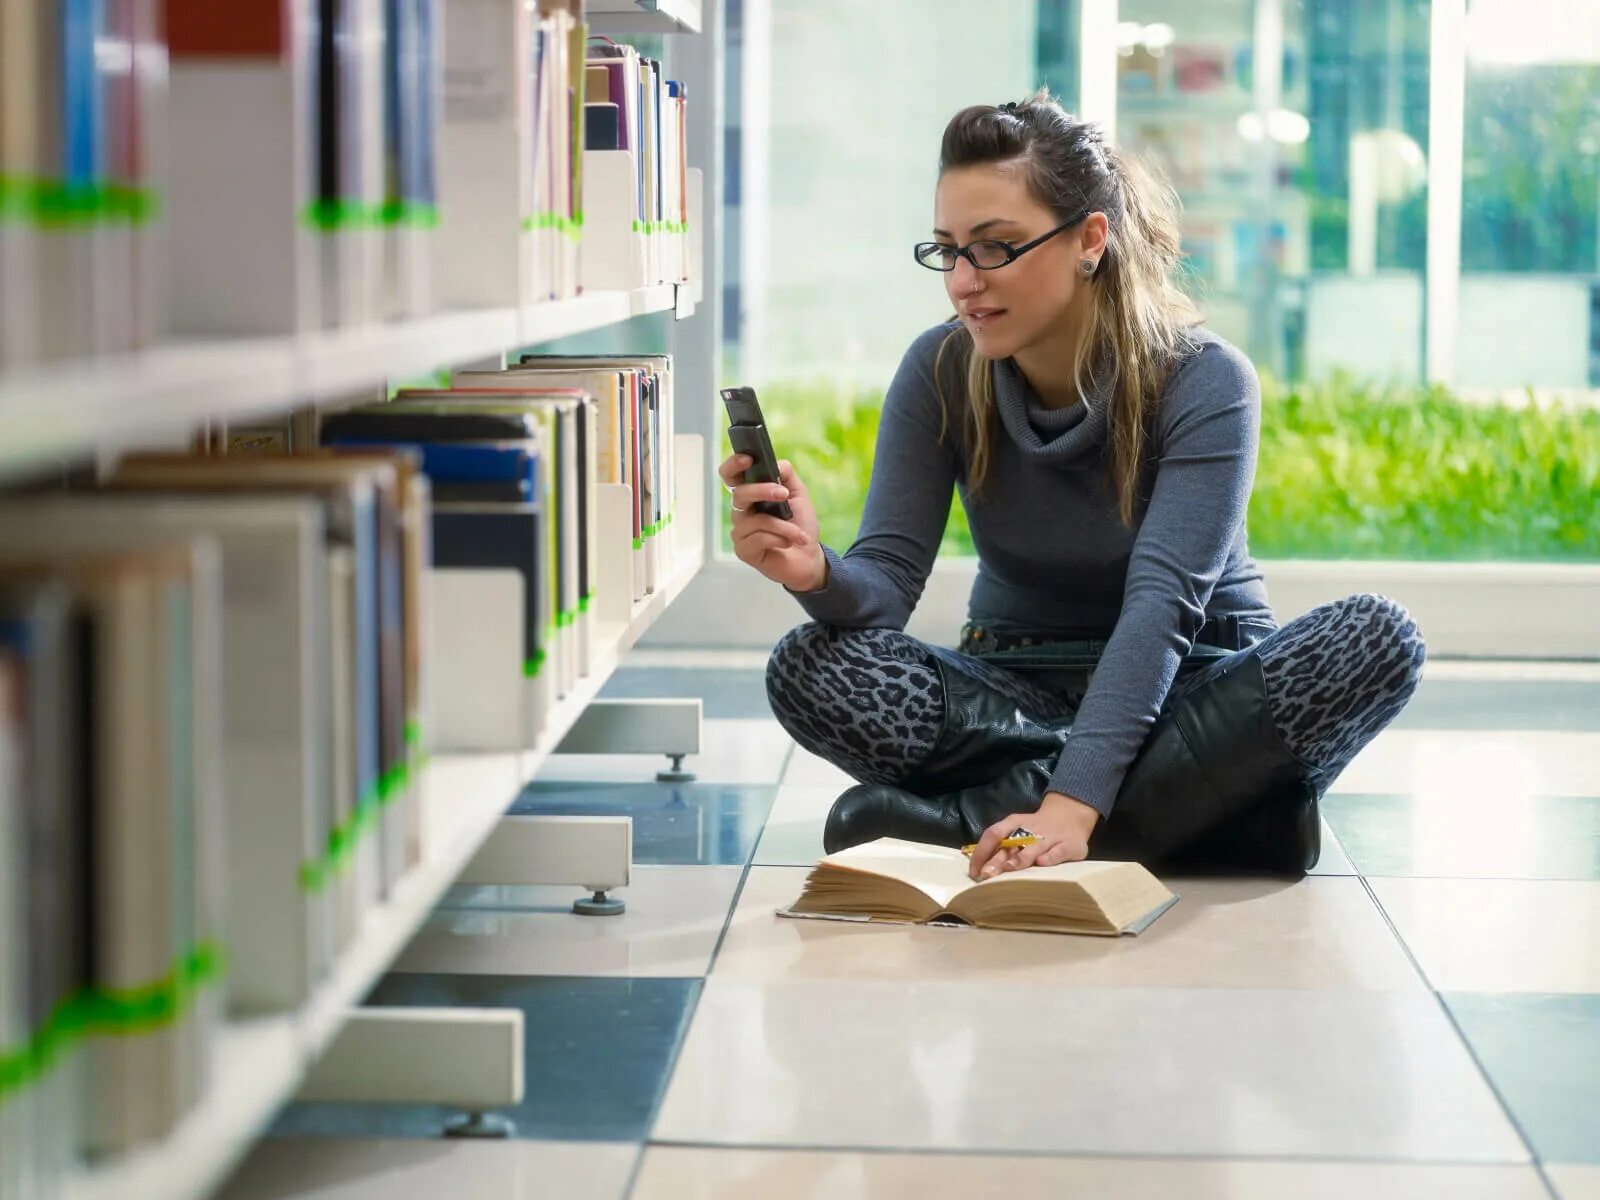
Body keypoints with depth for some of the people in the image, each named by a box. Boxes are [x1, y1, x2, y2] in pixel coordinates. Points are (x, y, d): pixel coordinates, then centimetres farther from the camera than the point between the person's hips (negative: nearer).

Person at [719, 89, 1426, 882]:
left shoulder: (1203, 382, -17)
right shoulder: (940, 373, -7)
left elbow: (1161, 603, -28)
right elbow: (887, 581, -14)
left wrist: (1072, 803, -41)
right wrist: (816, 574, -40)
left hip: (1184, 689, -2)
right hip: (1016, 690, 2)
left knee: (1376, 639, -31)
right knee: (809, 668, -25)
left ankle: (968, 815, -32)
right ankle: (1218, 798, -26)